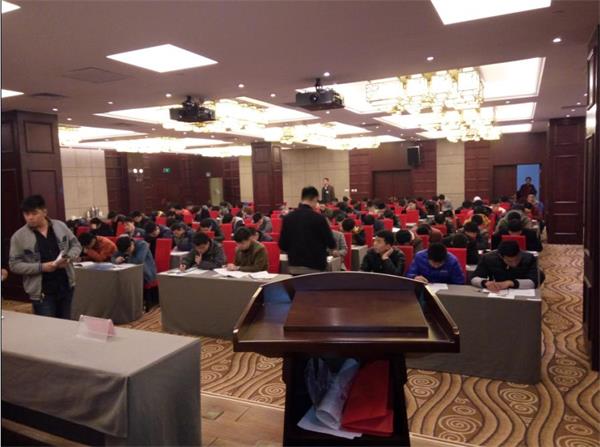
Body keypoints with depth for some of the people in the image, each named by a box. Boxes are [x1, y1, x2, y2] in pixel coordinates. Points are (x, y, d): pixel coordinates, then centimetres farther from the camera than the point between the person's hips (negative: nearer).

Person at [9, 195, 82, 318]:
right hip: (41, 292, -3)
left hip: (66, 286, 3)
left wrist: (68, 258, -12)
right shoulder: (19, 236, -7)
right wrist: (41, 267, -19)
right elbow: (14, 265, -7)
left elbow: (76, 245, 9)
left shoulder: (60, 226, 1)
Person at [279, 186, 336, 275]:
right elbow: (331, 244, -6)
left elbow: (282, 245, 3)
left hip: (294, 267, 4)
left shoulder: (288, 217, -1)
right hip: (315, 267, -4)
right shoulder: (318, 218, -13)